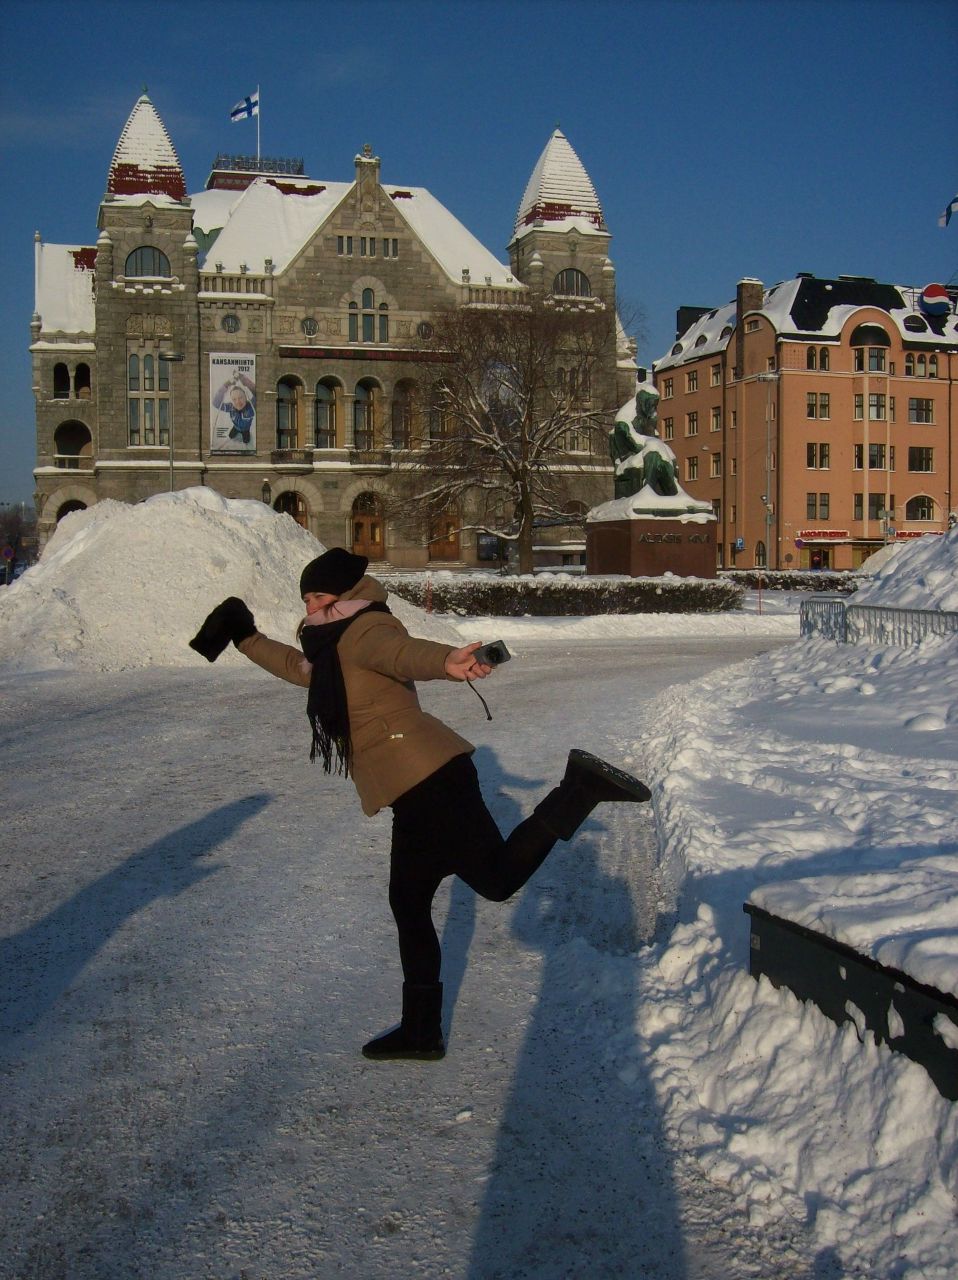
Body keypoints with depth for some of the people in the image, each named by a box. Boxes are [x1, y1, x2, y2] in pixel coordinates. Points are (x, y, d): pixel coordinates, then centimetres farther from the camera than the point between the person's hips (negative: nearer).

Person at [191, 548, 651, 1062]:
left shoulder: (365, 629, -2)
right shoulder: (334, 648, 26)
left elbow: (401, 651, -26)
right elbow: (298, 665, 47)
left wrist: (446, 661, -47)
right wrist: (246, 639, 52)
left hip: (425, 776, -10)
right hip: (418, 789, 10)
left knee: (496, 876, -19)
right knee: (408, 907, 15)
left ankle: (579, 789, -13)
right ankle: (420, 1029, 25)